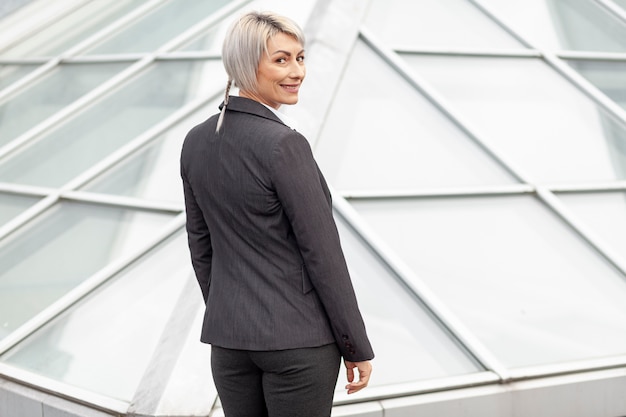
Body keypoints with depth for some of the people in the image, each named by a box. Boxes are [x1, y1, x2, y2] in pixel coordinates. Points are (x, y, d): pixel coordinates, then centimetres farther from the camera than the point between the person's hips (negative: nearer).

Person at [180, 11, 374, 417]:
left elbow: (201, 246, 10)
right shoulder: (283, 145, -19)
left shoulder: (197, 141, 3)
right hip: (298, 338, -6)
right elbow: (322, 252, -16)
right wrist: (358, 346, -7)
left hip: (229, 338, 6)